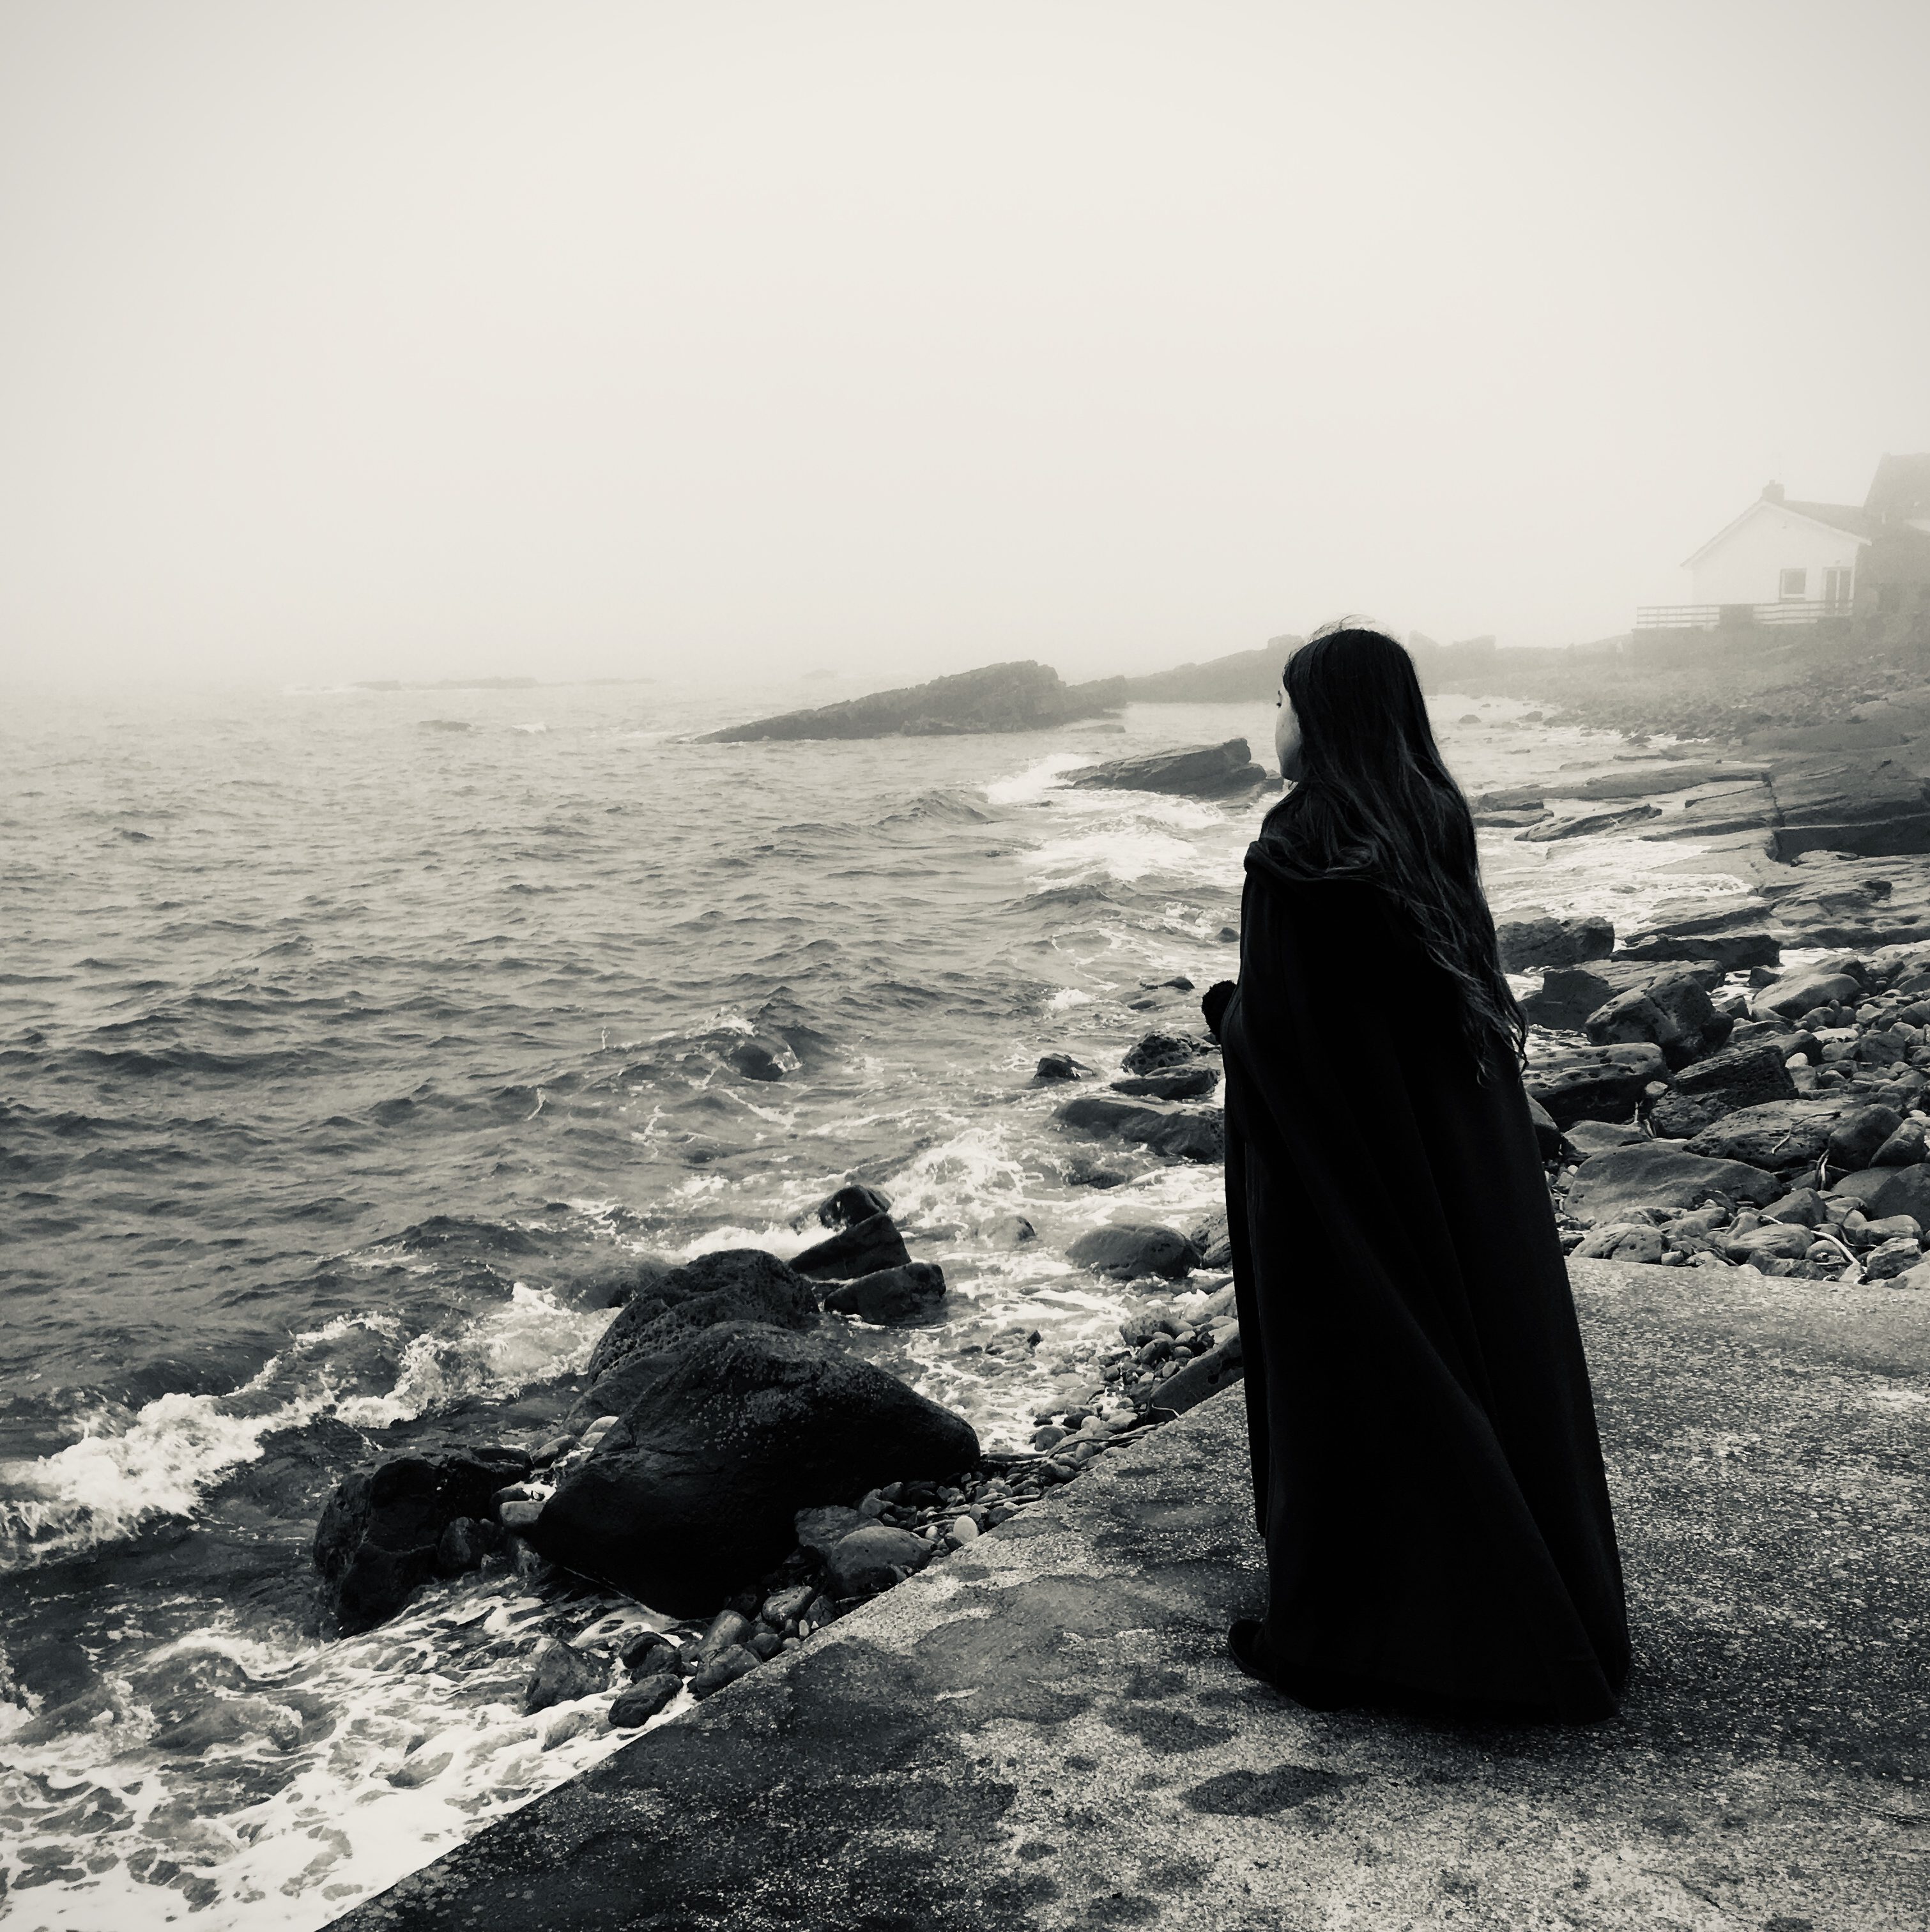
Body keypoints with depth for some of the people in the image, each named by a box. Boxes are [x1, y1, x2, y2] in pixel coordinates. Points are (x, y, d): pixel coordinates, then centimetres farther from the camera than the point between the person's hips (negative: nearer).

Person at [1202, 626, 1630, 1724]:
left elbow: (1270, 1024, -19)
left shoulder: (1296, 853, -19)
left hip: (1340, 1151, -7)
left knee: (1349, 1382, 4)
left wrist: (1224, 1012, 2)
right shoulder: (1438, 824, 3)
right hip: (1464, 1157, 7)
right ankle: (1547, 1620, 29)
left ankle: (1338, 1637, 17)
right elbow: (1469, 979, 10)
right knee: (1483, 1352, 16)